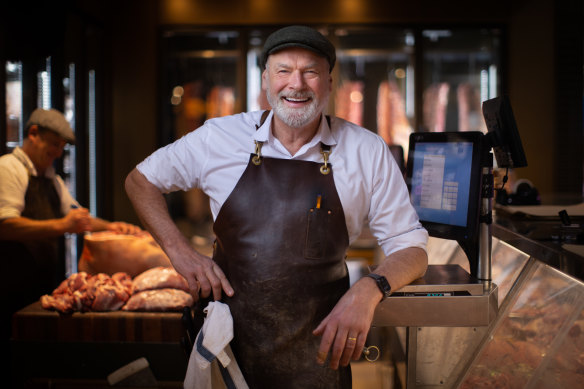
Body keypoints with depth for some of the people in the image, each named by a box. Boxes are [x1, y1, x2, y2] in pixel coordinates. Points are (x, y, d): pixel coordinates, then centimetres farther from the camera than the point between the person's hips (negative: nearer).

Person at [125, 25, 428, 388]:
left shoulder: (368, 152, -6)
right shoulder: (218, 137, -5)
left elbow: (411, 248, -3)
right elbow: (140, 180, 9)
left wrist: (369, 290, -23)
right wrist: (180, 251, -5)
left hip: (318, 348, 0)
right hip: (229, 340, 1)